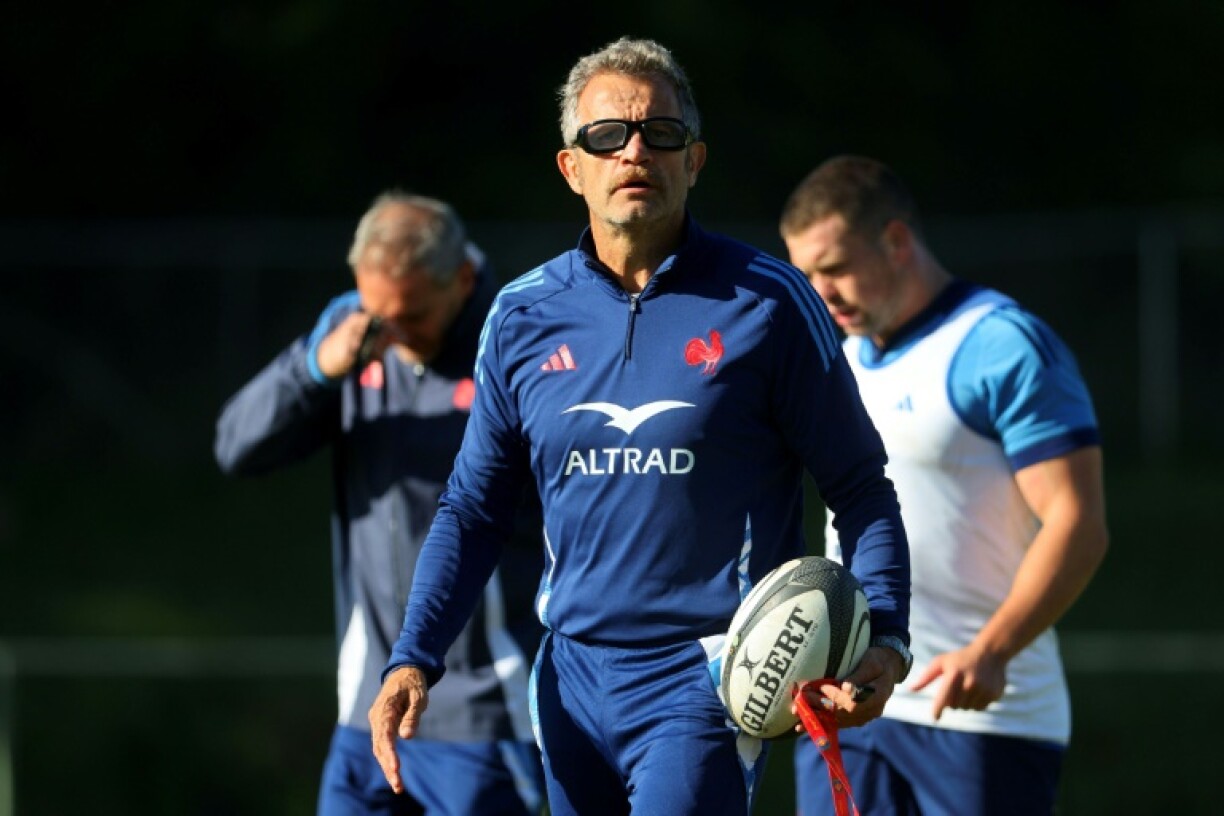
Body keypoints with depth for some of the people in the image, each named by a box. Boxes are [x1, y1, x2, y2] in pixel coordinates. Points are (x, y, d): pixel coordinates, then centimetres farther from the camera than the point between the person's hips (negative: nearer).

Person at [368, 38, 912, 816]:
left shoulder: (766, 304, -4)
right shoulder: (525, 316, 7)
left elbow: (861, 488, -2)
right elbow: (473, 508, 14)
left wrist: (883, 641, -16)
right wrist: (414, 658, 3)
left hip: (708, 685, -5)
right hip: (574, 680, 5)